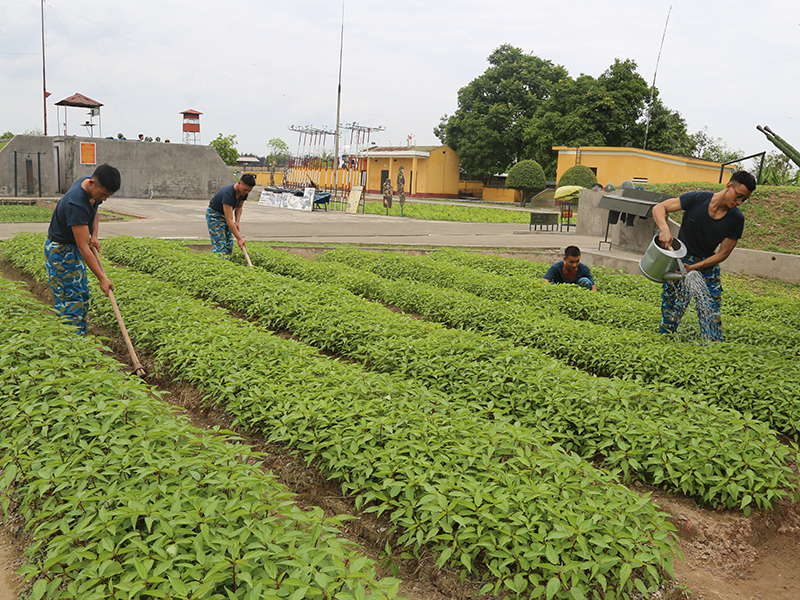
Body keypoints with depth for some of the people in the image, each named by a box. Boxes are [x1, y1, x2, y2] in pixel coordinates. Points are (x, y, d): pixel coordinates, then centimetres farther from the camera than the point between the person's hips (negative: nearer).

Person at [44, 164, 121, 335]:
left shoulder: (93, 186, -8)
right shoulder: (76, 204, -35)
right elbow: (83, 247, -34)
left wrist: (94, 235, -1)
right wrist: (102, 278, -33)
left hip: (74, 250, 9)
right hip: (60, 250, -9)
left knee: (82, 294, 13)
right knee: (70, 298, -9)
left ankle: (81, 334, 22)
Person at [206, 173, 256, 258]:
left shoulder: (243, 192, -11)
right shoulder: (228, 194, -36)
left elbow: (239, 207, 9)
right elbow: (229, 220, -38)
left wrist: (237, 222, -7)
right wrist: (239, 238, -38)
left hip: (226, 214, 8)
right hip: (214, 214, -8)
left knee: (229, 246, 3)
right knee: (220, 246, -15)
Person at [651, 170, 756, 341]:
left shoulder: (736, 219, -7)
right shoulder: (697, 199, -13)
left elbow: (723, 253, -4)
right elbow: (659, 208, -12)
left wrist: (694, 267, -16)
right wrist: (664, 229, -33)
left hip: (708, 267, 2)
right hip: (680, 262, -2)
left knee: (712, 321, -3)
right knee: (670, 316, -2)